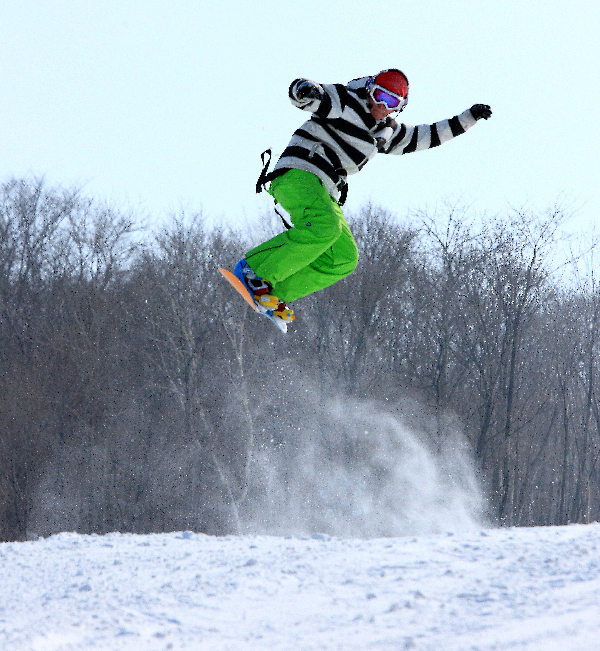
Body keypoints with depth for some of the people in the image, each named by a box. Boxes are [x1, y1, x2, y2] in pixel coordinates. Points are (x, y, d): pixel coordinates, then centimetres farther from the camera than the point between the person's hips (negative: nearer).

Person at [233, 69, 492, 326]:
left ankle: (274, 293, -3)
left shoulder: (386, 132, 23)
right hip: (298, 174, -8)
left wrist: (467, 119, 31)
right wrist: (307, 90, -40)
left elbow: (424, 136, 35)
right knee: (325, 227, -34)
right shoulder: (346, 103, -1)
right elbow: (300, 91, -15)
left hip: (324, 193, 8)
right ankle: (252, 269, -29)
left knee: (343, 261, -5)